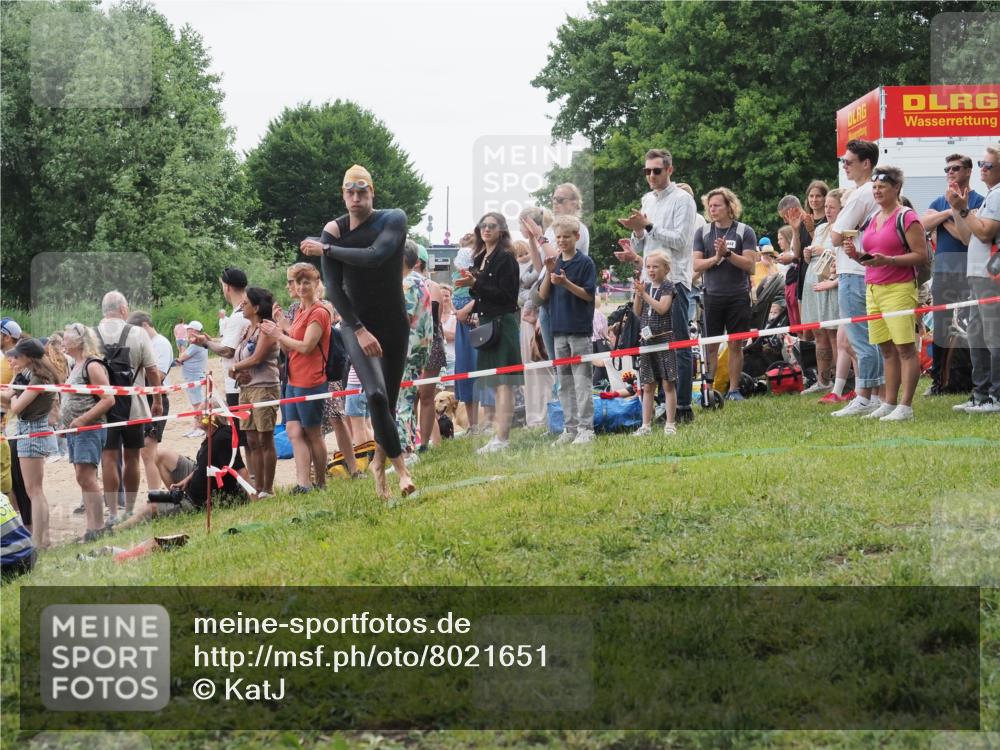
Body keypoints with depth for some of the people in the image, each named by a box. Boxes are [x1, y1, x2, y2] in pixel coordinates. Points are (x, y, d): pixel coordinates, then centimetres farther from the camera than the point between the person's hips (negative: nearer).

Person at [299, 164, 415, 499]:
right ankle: (398, 462, -11)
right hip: (357, 324, -1)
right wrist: (359, 330, -14)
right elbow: (333, 287, -7)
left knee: (388, 401, 7)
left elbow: (375, 256, -24)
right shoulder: (333, 231, -4)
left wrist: (326, 249, -17)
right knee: (376, 394, -22)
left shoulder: (394, 219, -6)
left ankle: (379, 462, 26)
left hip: (394, 324, 1)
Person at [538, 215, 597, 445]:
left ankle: (586, 429, -5)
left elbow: (588, 294, -9)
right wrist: (549, 273, -8)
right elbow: (543, 295, 7)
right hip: (559, 329, 6)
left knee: (582, 381, -6)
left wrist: (565, 282, -21)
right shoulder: (555, 263, 11)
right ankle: (569, 428, 13)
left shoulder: (585, 263, -4)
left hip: (580, 330, -6)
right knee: (564, 383, 8)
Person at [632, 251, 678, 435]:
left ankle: (670, 424, 1)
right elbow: (637, 312, 7)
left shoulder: (667, 286, -3)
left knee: (668, 383, -3)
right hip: (647, 339, 5)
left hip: (664, 339, -5)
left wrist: (644, 294, -17)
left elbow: (662, 308, -16)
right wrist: (638, 294, -7)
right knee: (647, 386, 7)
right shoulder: (646, 286, 12)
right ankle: (646, 425, 10)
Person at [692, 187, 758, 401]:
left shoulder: (744, 232, 1)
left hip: (738, 296, -2)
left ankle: (734, 389, 8)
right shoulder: (703, 233, 8)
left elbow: (750, 265, -7)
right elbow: (696, 265, 2)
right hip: (712, 295, 2)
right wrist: (716, 258, -13)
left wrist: (728, 254, -18)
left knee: (736, 345, 2)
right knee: (710, 345, 0)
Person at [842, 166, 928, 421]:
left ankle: (905, 406, -8)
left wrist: (888, 260, -21)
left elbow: (922, 256, -12)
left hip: (899, 288, -8)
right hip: (873, 288, 8)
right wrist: (855, 254, 4)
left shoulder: (906, 218, -6)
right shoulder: (872, 219, 17)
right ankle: (889, 404, 12)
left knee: (905, 348, -7)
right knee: (887, 350, 9)